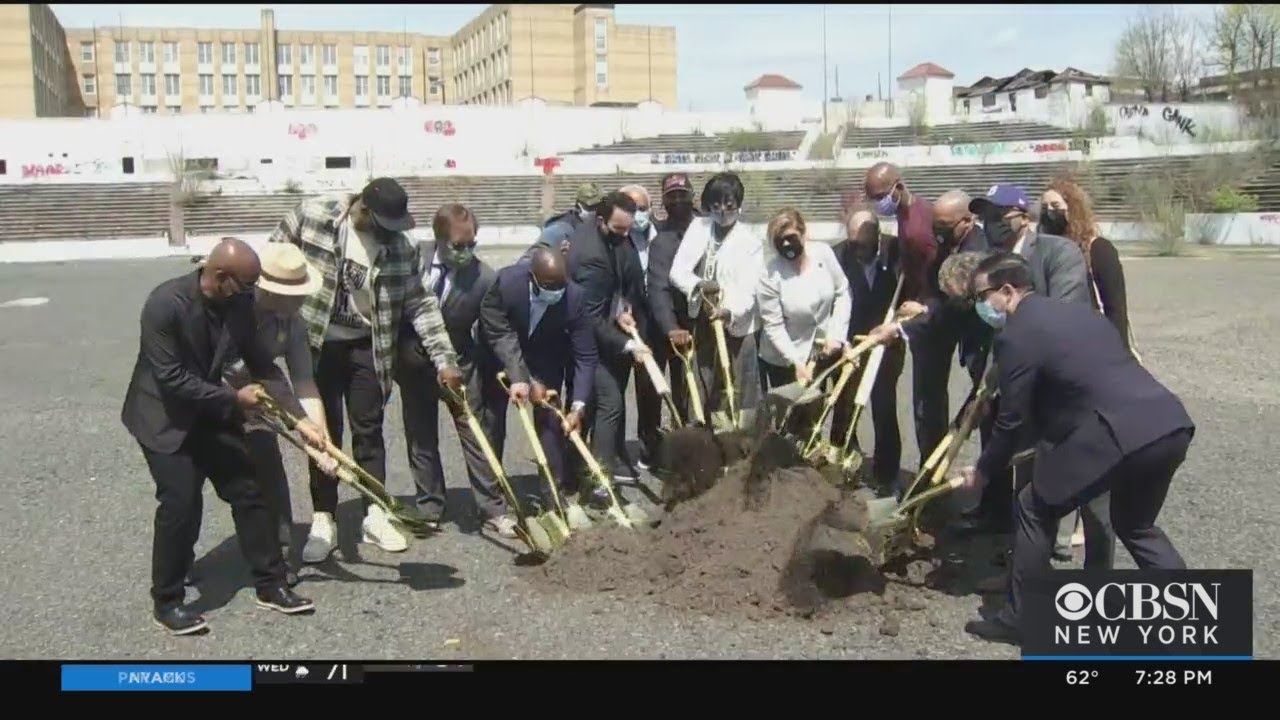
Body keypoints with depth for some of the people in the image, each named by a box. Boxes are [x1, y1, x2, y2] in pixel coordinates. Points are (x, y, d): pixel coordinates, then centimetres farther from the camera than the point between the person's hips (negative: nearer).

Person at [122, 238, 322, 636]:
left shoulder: (240, 303, -10)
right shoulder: (165, 304, -28)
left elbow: (262, 364, -4)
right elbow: (171, 378, -27)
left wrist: (299, 418, -10)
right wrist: (235, 398, -22)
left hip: (211, 410, 6)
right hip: (164, 417, -6)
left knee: (248, 492, 3)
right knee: (181, 503, -10)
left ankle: (270, 583, 15)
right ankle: (167, 601, 9)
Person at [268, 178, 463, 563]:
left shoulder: (399, 246, -10)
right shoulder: (311, 215, -14)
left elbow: (420, 304, -6)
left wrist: (445, 358, -10)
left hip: (366, 348, 2)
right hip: (315, 344, -1)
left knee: (369, 430, 6)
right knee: (324, 431, 4)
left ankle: (375, 515, 17)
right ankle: (323, 521, 14)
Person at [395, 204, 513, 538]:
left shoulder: (485, 277, -18)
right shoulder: (414, 256, -12)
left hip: (459, 364, -2)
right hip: (413, 363, 2)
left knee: (478, 435, 0)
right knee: (420, 438, 10)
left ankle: (493, 509, 8)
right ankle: (429, 507, 23)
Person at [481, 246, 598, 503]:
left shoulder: (575, 296, -32)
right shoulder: (507, 283, -35)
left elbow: (585, 356, -26)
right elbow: (498, 333, -25)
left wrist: (578, 405, -34)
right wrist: (518, 378, -32)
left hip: (546, 357, 0)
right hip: (500, 353, 0)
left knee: (549, 417, -7)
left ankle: (557, 487, 2)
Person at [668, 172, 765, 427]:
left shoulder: (751, 239, -5)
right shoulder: (698, 227, 6)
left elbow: (748, 287, -14)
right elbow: (677, 271, 0)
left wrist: (730, 311, -34)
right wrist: (698, 284, -21)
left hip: (736, 325, -4)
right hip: (703, 322, 4)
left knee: (739, 394, -6)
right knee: (707, 392, 12)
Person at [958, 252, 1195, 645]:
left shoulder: (1016, 335, -1)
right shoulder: (1078, 310, 24)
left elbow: (1012, 420, 3)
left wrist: (981, 471, 19)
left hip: (1120, 433, -9)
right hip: (1172, 424, 9)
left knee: (1035, 508, 10)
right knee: (1135, 524, 30)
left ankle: (1018, 618, 17)